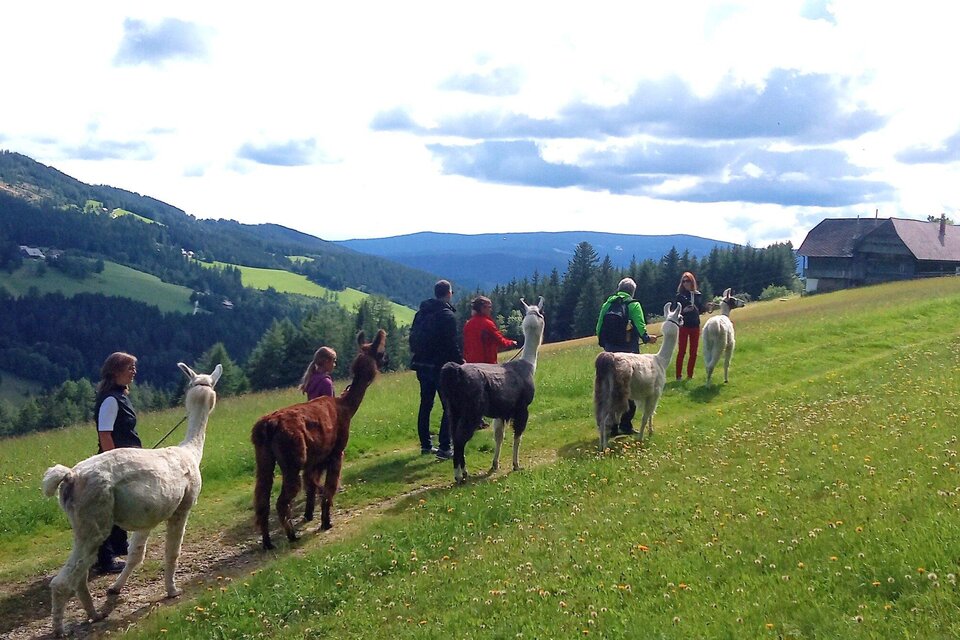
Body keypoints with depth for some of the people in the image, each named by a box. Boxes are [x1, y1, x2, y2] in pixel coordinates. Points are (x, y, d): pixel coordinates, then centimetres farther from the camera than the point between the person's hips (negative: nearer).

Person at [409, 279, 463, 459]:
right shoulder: (447, 315, -13)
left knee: (425, 405, 15)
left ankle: (425, 444, 21)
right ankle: (444, 447, -5)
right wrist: (460, 361, -5)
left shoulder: (421, 312, 10)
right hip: (441, 366, -7)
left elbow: (413, 337, 14)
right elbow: (452, 343, -16)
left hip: (422, 365, 7)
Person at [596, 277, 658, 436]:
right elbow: (641, 327, -14)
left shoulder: (607, 304, 6)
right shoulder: (633, 305, -5)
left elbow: (599, 329, 1)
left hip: (610, 351, 4)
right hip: (629, 351, -4)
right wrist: (647, 338, 6)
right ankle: (625, 424, 5)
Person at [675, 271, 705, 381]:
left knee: (693, 352, 6)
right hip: (683, 326, -4)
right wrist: (683, 310, -21)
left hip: (695, 326, 4)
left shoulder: (698, 295, 7)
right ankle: (678, 375, 0)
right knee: (681, 351, -3)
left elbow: (701, 310, 11)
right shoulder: (680, 296, -3)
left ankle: (690, 375, 15)